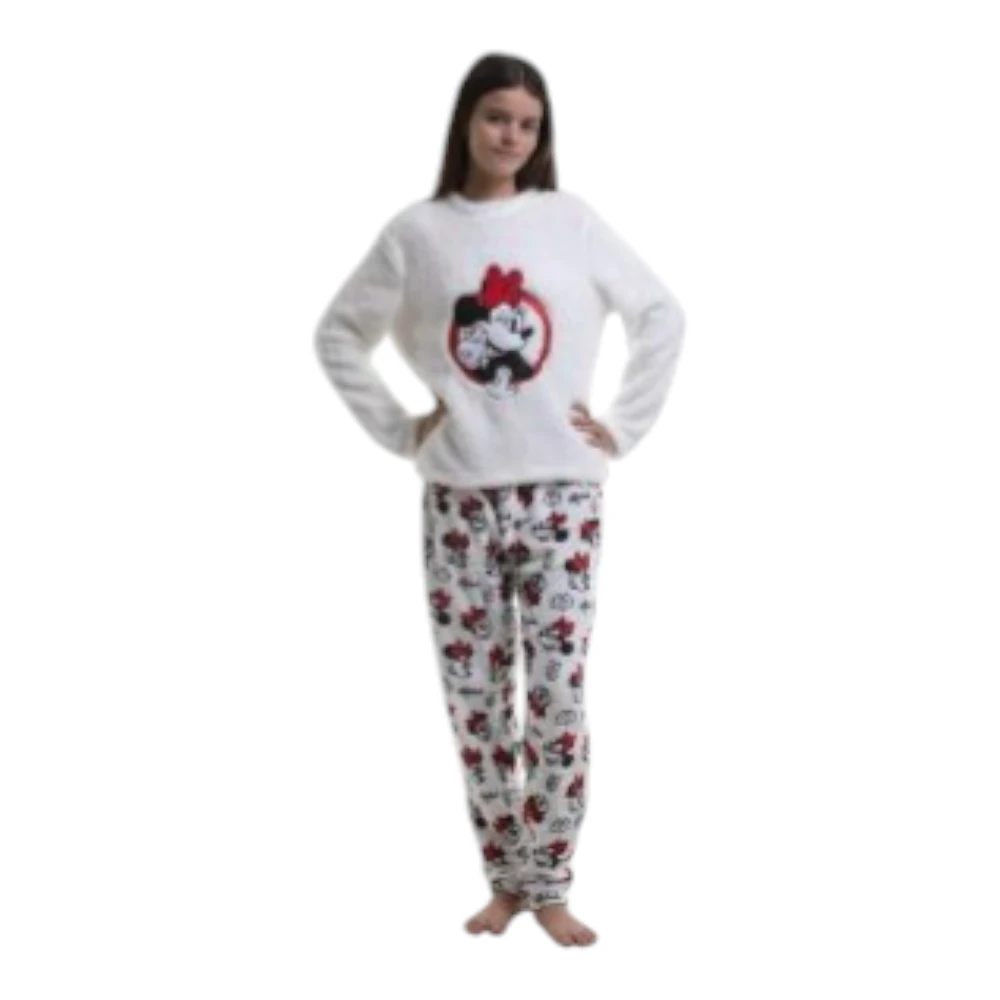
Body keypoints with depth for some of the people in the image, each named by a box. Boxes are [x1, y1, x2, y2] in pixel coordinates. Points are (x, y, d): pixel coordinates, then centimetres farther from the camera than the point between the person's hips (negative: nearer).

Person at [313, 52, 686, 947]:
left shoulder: (570, 219, 3)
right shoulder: (417, 231, 4)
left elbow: (662, 314, 8)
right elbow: (339, 334, 11)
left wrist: (623, 425, 2)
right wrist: (397, 429, 3)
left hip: (559, 492, -1)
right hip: (458, 498, 1)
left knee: (559, 692, -4)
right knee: (475, 695, 4)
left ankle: (549, 885, 8)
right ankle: (506, 880, 18)